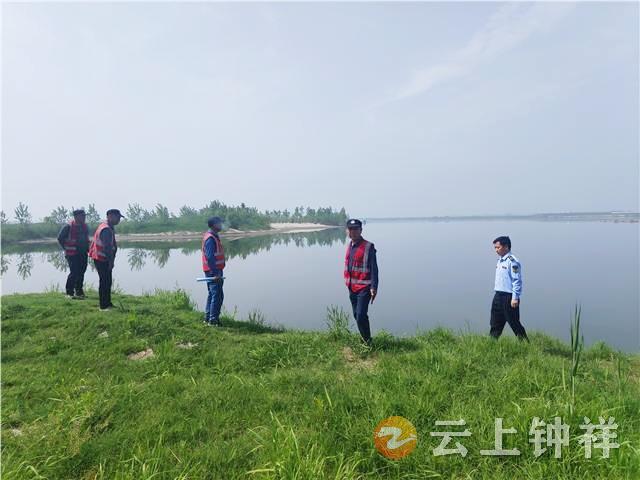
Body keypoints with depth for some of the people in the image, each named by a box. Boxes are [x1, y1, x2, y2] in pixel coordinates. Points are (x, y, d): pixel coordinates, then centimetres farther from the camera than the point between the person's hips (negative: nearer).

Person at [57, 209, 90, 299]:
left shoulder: (85, 227, 9)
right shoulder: (69, 227, -11)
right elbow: (60, 238, -5)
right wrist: (66, 248, -5)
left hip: (83, 253, 7)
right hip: (72, 254, -7)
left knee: (81, 272, 10)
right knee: (74, 272, -9)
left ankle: (79, 291, 22)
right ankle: (69, 292, 2)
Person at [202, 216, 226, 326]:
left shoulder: (213, 236, 14)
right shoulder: (210, 238, -18)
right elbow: (210, 257, -24)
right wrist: (216, 272, -24)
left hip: (214, 271, 11)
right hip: (213, 271, -11)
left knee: (212, 294, 17)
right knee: (217, 295, -6)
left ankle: (207, 318, 26)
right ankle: (213, 320, -1)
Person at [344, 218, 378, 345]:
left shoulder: (368, 247, -11)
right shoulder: (350, 246, 10)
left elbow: (374, 269, -14)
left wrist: (374, 287, -20)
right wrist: (348, 283, 16)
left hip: (364, 288, -7)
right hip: (352, 288, 7)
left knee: (361, 316, -12)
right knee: (357, 315, 15)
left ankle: (367, 342, 5)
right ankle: (365, 339, 30)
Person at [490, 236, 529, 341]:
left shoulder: (512, 261, -14)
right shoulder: (500, 260, 13)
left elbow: (517, 280, -17)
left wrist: (515, 298, -19)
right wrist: (497, 295, 18)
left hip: (509, 297, -9)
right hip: (498, 296, 9)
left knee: (514, 323, 2)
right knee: (495, 324, 12)